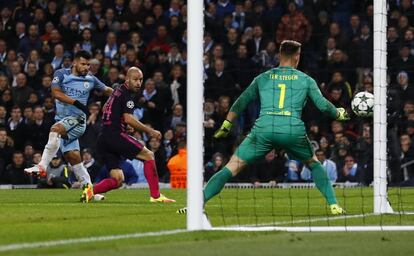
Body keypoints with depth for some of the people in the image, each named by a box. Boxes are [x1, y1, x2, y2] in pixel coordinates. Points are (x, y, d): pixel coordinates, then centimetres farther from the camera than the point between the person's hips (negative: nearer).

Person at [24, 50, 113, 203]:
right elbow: (56, 92, -11)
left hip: (77, 120, -3)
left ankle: (42, 166, -36)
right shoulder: (61, 74, 4)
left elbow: (106, 90, 23)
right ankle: (87, 186, 8)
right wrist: (76, 102, -20)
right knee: (72, 156, -3)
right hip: (62, 120, 3)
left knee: (56, 129, -32)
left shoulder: (91, 79, 7)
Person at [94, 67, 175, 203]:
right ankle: (155, 195, -7)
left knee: (117, 180, 8)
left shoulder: (117, 91, 23)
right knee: (148, 155, -2)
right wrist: (150, 131, -11)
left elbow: (105, 109, 38)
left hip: (102, 139, 9)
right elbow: (128, 119, -16)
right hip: (115, 135, -9)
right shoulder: (125, 94, -6)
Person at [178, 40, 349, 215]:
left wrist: (225, 126, 30)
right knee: (314, 164, 27)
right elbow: (323, 105, 13)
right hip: (293, 131, 0)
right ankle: (334, 205, 19)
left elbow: (240, 103, 21)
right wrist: (339, 114, 33)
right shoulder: (306, 80, 16)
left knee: (231, 168, 1)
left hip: (263, 129, 0)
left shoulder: (263, 78, 20)